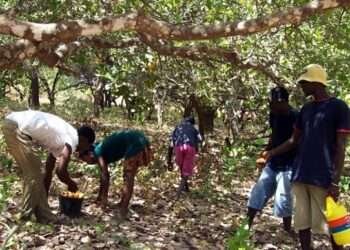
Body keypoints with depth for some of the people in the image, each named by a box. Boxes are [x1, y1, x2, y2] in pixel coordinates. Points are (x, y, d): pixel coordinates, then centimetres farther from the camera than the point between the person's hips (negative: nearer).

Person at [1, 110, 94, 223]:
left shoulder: (61, 137, 25)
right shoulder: (72, 138, -2)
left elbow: (48, 171, 31)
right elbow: (60, 171, -9)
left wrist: (44, 196, 37)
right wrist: (71, 183, 12)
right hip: (18, 128, -10)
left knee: (31, 173, 16)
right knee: (33, 175, 1)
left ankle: (43, 215, 22)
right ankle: (25, 217, 11)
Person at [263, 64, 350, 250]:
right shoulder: (306, 109, 15)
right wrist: (272, 153, 12)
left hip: (323, 178, -6)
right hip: (300, 175, 6)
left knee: (329, 223, 0)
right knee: (302, 222, 8)